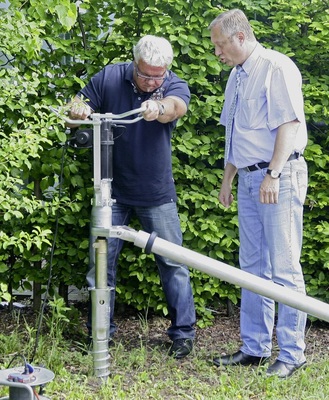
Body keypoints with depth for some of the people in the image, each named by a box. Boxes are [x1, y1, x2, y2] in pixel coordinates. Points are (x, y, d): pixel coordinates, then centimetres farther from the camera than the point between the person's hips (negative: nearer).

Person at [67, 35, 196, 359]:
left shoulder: (175, 87, -9)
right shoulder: (109, 78, -5)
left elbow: (175, 107, -32)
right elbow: (80, 109, 1)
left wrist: (158, 108, -57)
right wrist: (78, 111, -25)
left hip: (157, 194, -1)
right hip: (112, 190, 1)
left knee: (173, 262, 0)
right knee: (102, 260, 5)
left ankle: (183, 333, 10)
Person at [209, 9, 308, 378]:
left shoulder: (277, 67, -9)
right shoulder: (237, 76, 17)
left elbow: (289, 124, -16)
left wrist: (273, 175, -21)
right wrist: (228, 178, 20)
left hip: (279, 177, -9)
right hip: (249, 179, 9)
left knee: (283, 268, -6)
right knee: (252, 267, 11)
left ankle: (291, 353, 3)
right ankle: (254, 347, 19)